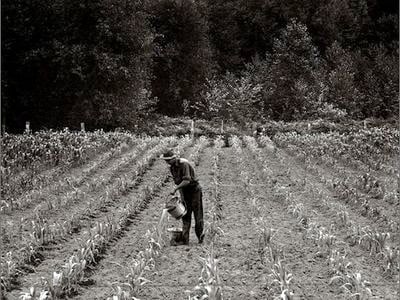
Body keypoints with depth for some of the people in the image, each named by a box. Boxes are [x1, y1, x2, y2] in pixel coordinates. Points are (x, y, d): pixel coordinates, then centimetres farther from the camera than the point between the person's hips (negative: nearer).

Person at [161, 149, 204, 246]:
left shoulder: (184, 164, -22)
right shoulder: (172, 167, 4)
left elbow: (187, 181, -30)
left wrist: (175, 189, -35)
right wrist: (181, 195, 8)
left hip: (194, 190, -8)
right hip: (185, 192, 8)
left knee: (197, 214, 1)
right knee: (185, 216, 3)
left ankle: (200, 235, 17)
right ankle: (184, 239, 1)